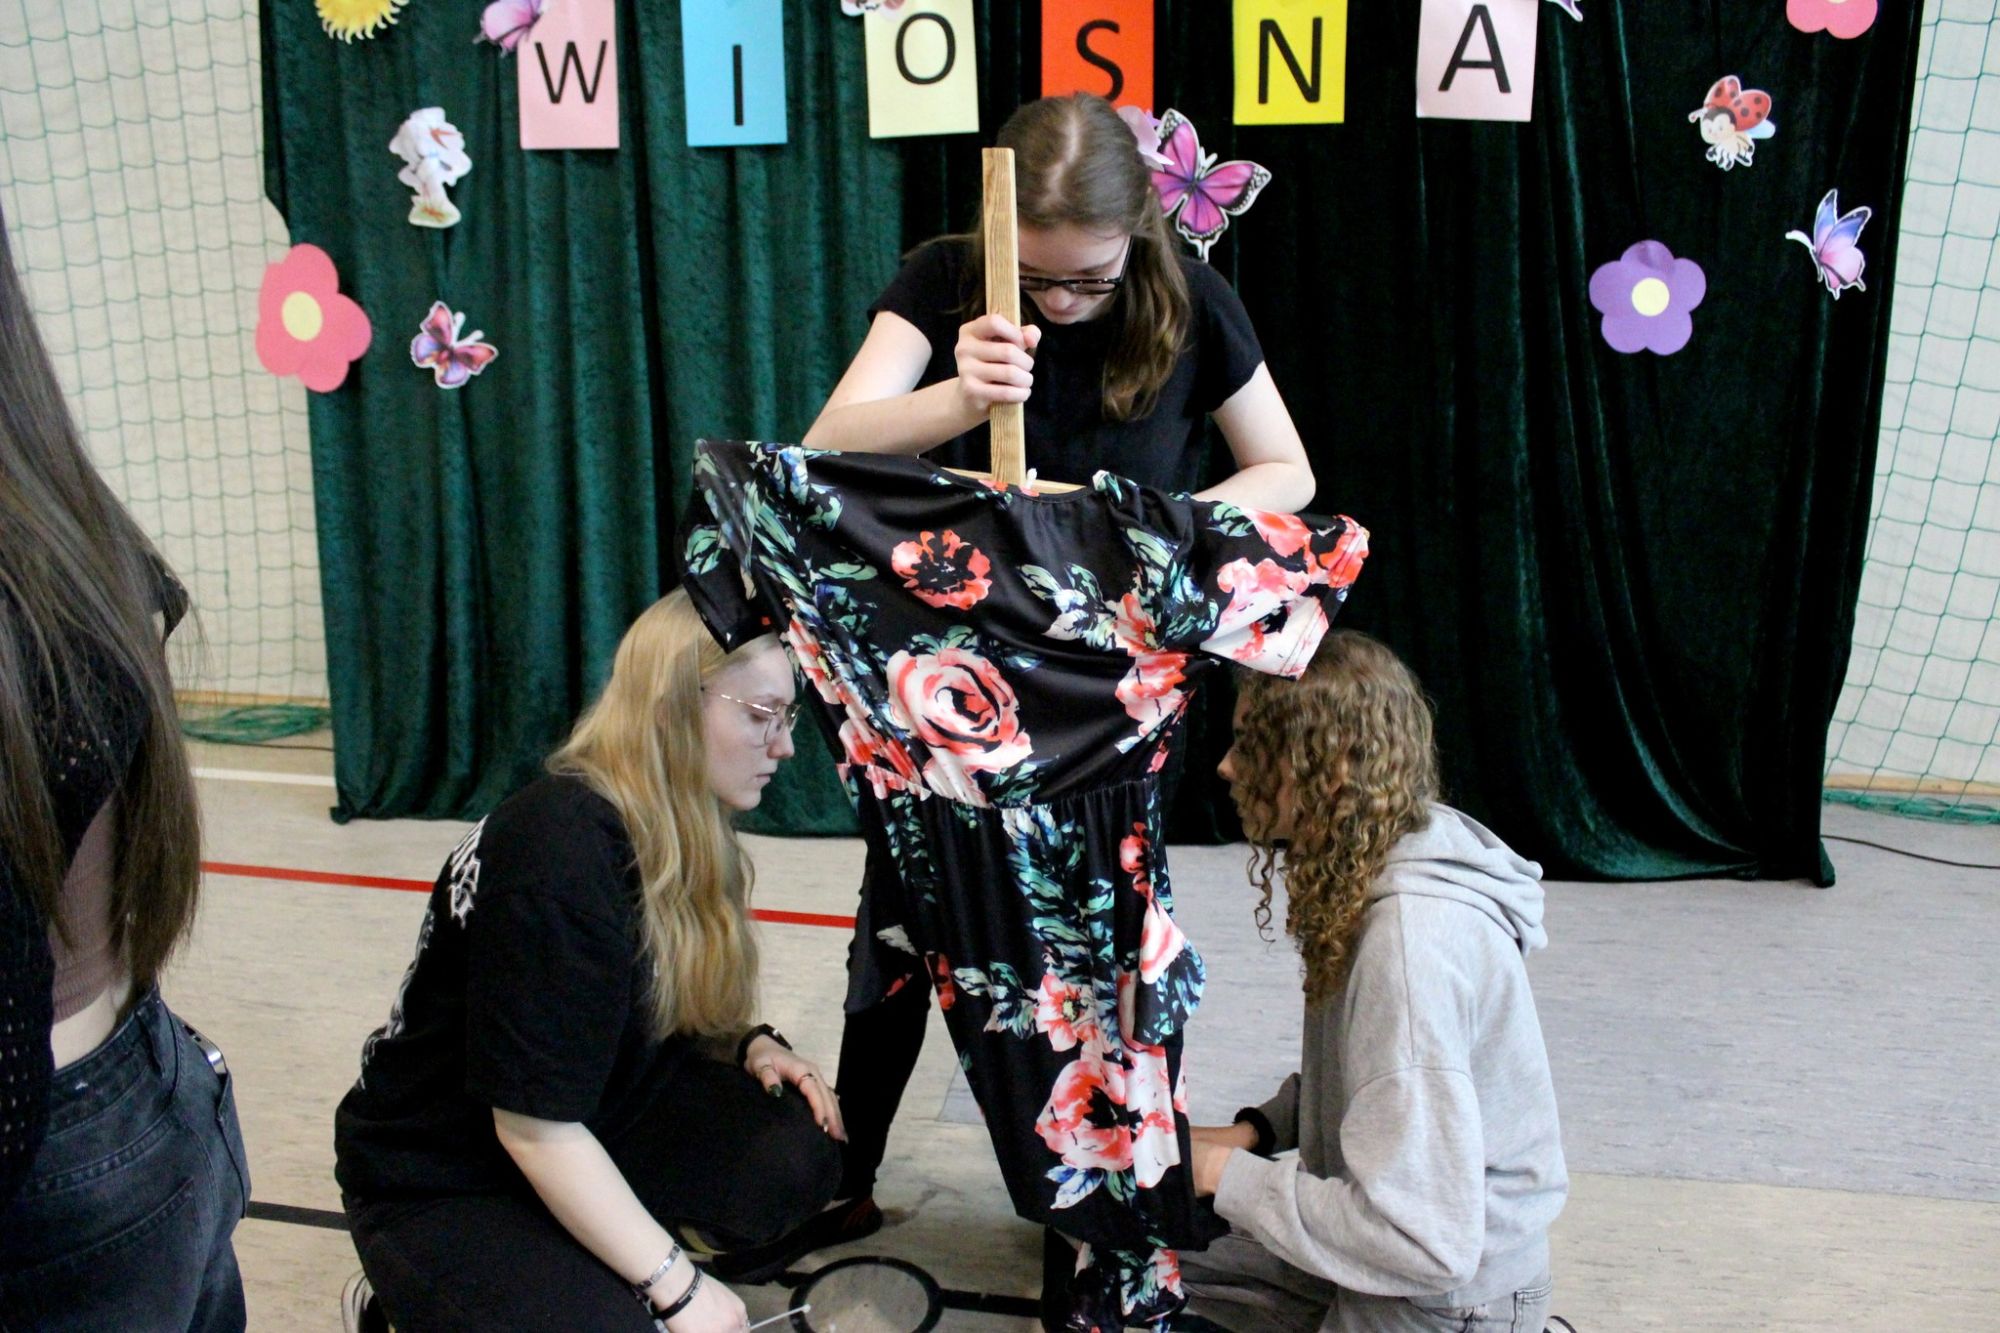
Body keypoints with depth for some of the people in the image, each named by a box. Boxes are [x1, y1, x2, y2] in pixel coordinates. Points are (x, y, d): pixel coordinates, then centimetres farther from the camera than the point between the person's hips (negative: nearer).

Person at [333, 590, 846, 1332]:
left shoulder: (680, 828, -3)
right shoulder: (558, 855, -29)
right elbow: (538, 1128, -27)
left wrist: (752, 1046, -9)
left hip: (597, 1117, 8)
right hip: (438, 1182, -7)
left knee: (800, 1153, -14)